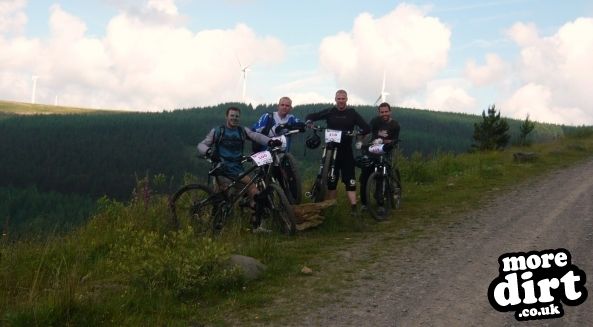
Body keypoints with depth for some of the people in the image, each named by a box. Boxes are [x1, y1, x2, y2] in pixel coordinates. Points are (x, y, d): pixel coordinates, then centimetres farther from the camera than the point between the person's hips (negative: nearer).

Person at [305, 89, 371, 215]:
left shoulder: (352, 113, 3)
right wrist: (309, 122, -17)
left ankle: (354, 208, -10)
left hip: (346, 151, -1)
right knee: (331, 180, 5)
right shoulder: (329, 112, 4)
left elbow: (367, 128, -2)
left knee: (350, 180, -8)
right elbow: (310, 116, 5)